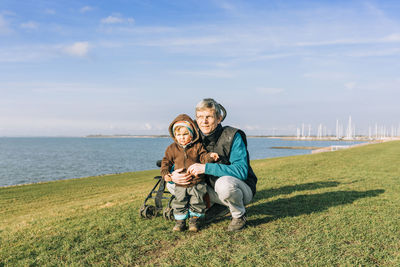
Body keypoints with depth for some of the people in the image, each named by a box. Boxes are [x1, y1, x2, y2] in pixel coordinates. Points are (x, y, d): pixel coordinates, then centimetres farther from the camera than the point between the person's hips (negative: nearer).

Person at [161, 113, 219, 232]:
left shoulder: (197, 146, -2)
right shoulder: (172, 149, 3)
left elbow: (203, 156, -6)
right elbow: (166, 162, 7)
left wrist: (210, 156, -28)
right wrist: (165, 173, -7)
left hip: (197, 183, -1)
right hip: (180, 184, 1)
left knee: (197, 203, 6)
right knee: (179, 203, 7)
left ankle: (194, 221, 24)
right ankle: (180, 221, 24)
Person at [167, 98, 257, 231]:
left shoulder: (233, 137, -20)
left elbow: (241, 171, -31)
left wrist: (206, 167, -37)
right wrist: (173, 175, -24)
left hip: (241, 188, -6)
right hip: (213, 187, 6)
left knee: (224, 183, -41)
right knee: (171, 184, -6)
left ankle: (239, 215, -5)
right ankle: (222, 206, 5)